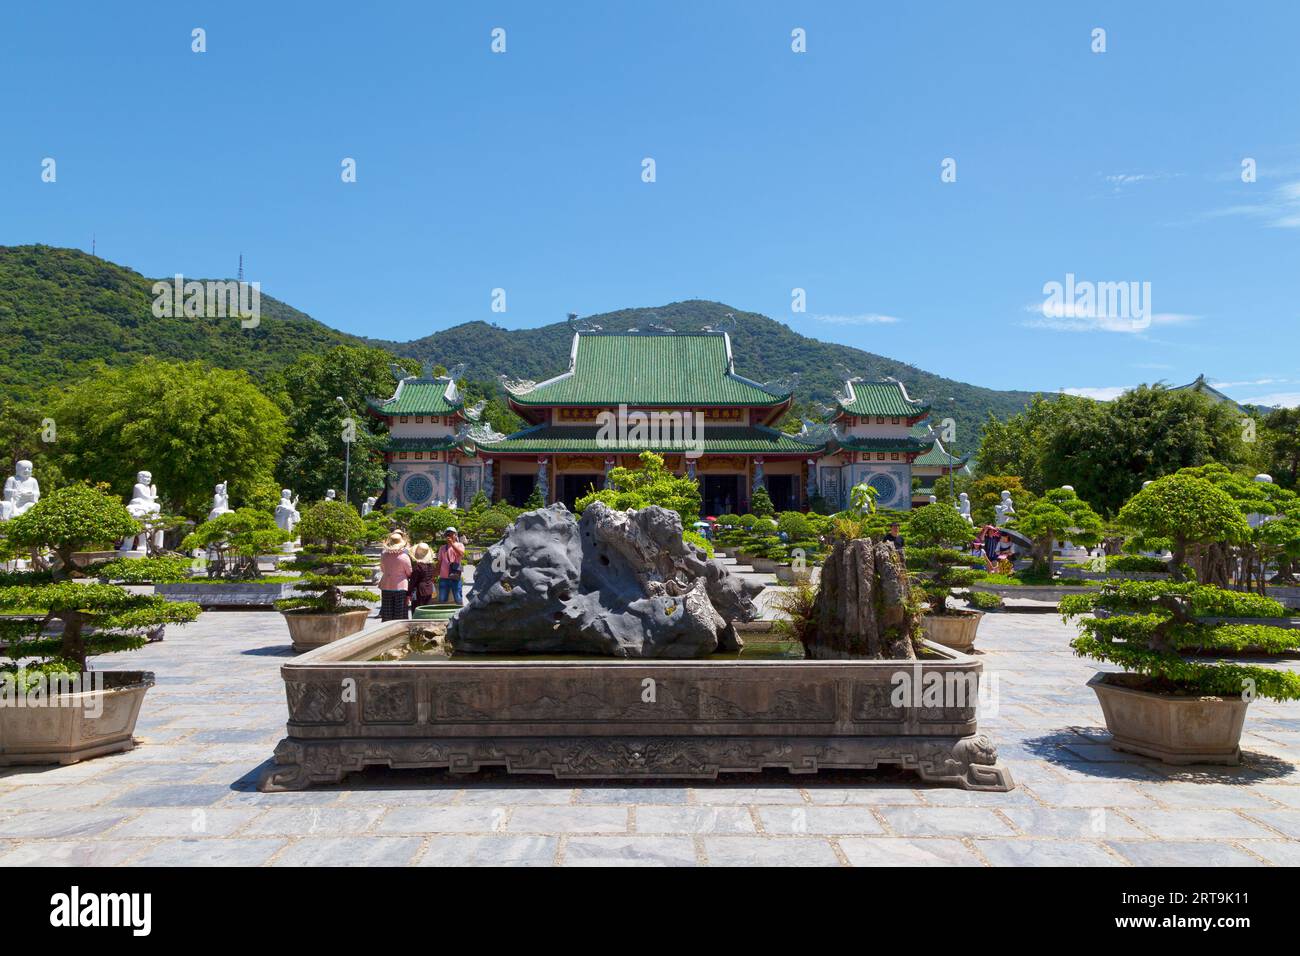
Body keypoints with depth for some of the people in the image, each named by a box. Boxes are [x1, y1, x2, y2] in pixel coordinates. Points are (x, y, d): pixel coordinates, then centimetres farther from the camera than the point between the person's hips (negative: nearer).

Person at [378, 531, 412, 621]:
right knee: (400, 616, 4)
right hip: (400, 586, -4)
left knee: (387, 617, 11)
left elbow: (382, 570, 13)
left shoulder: (383, 555, -2)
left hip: (386, 587, 4)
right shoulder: (404, 557, -14)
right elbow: (409, 573, -3)